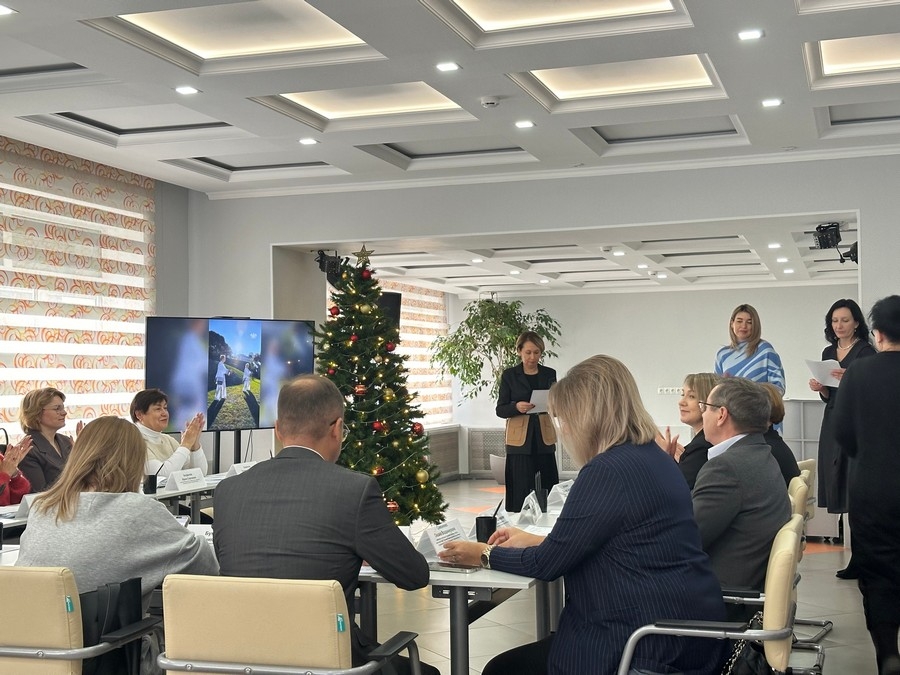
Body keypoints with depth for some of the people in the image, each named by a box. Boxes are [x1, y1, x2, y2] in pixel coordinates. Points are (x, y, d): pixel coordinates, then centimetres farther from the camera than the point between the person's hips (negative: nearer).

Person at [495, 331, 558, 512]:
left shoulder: (549, 374, 9)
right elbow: (500, 410, 1)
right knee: (522, 490, -6)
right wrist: (516, 407, -19)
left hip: (544, 439, 2)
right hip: (520, 440, -2)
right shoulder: (509, 375, 2)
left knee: (547, 489, -1)